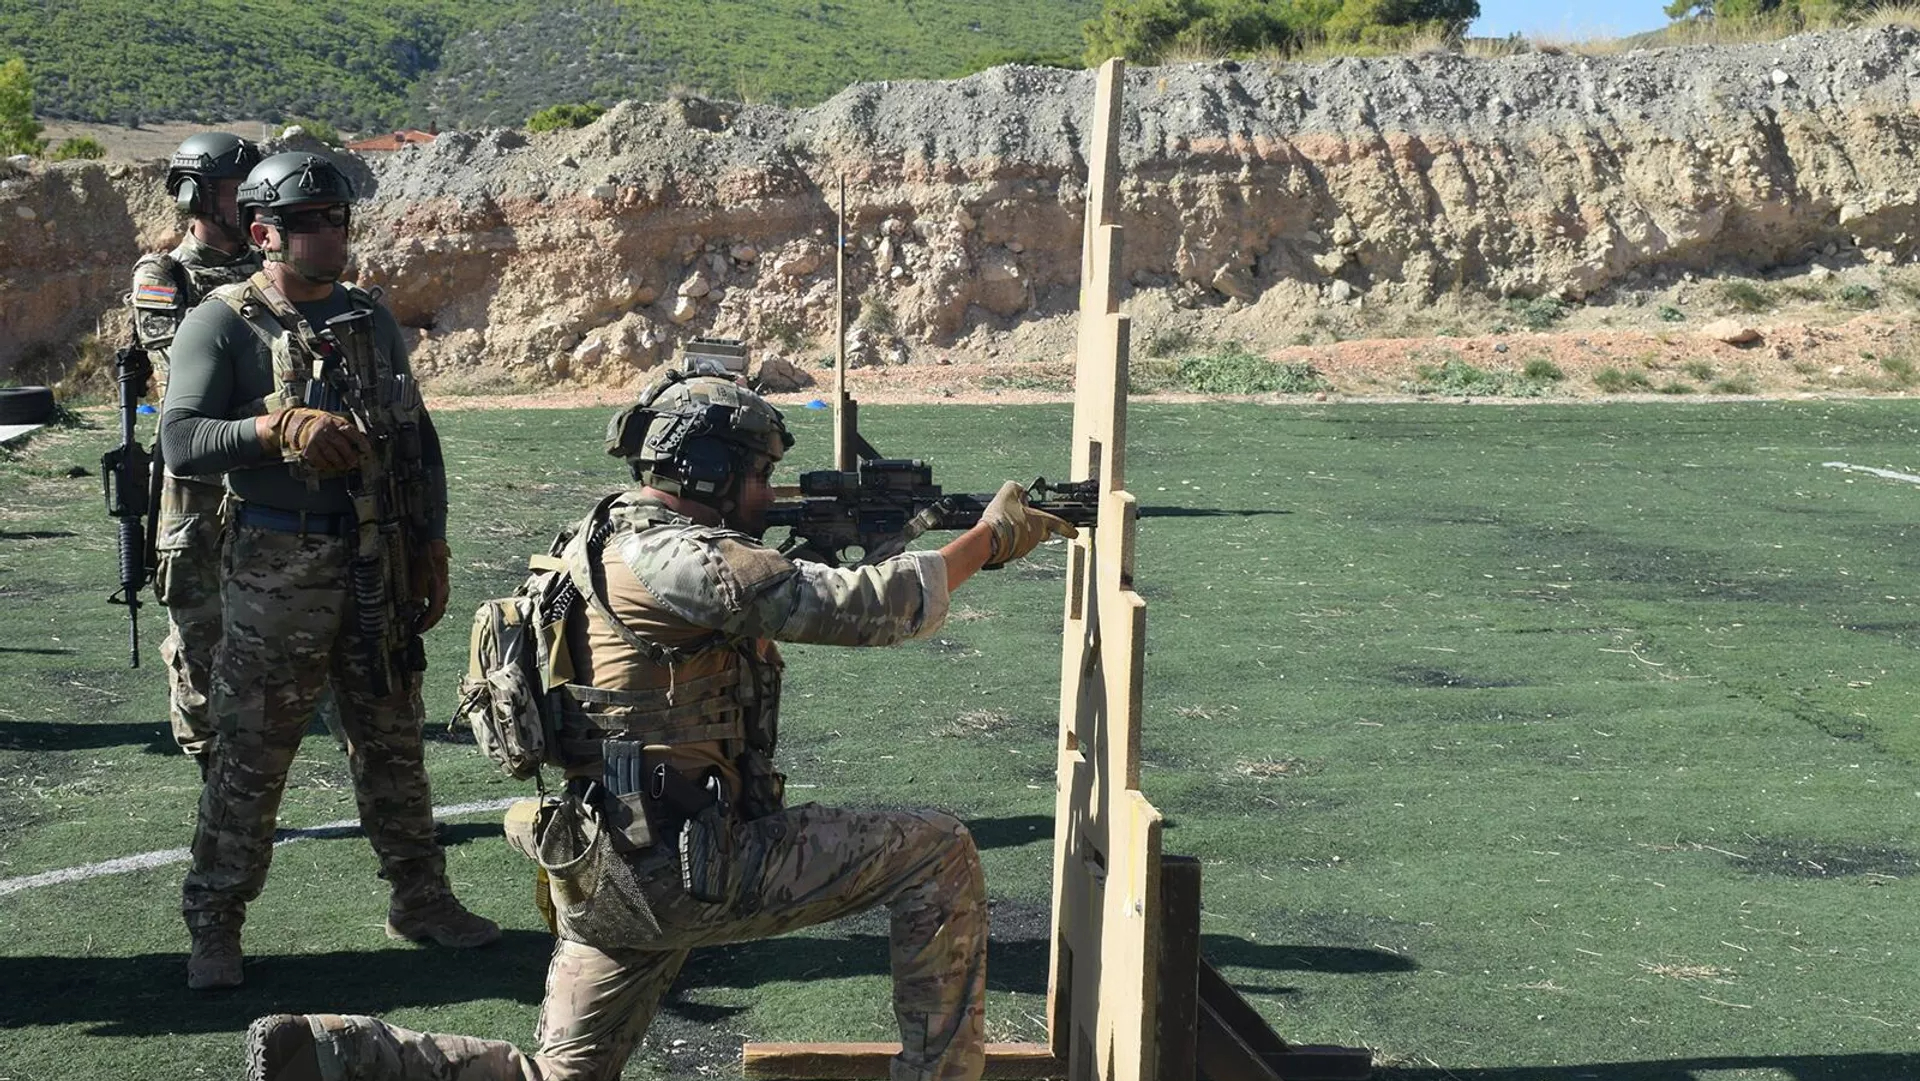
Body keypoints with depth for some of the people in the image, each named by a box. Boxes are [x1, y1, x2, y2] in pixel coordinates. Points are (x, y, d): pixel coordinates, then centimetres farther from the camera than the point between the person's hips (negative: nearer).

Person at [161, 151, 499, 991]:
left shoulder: (371, 319, 11)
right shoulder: (223, 325, -6)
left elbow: (418, 443, 15)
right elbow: (181, 441, -17)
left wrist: (431, 549, 9)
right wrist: (280, 428, -31)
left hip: (379, 568, 5)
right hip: (277, 574, -5)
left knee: (392, 742, 14)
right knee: (250, 755, 1)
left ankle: (419, 898, 27)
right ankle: (214, 926, 12)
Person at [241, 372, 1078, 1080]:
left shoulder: (618, 541, 15)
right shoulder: (671, 556, -15)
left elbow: (775, 617, 24)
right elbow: (860, 610, -18)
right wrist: (990, 538, -8)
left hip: (612, 878, 10)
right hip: (689, 868, -10)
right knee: (939, 855, -4)